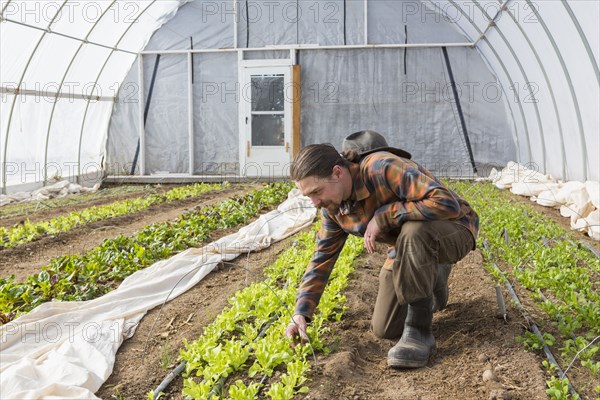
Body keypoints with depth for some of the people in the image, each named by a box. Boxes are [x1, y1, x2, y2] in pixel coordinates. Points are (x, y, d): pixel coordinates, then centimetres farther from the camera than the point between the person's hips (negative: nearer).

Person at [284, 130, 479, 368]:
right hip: (408, 246, 7)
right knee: (385, 330, 4)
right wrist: (301, 312, -11)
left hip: (454, 232, -7)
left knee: (413, 233, -40)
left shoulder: (384, 168, -34)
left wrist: (383, 216, -36)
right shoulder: (333, 206, -9)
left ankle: (418, 331, -24)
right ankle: (432, 279, 30)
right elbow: (322, 258, -1)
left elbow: (447, 203, -40)